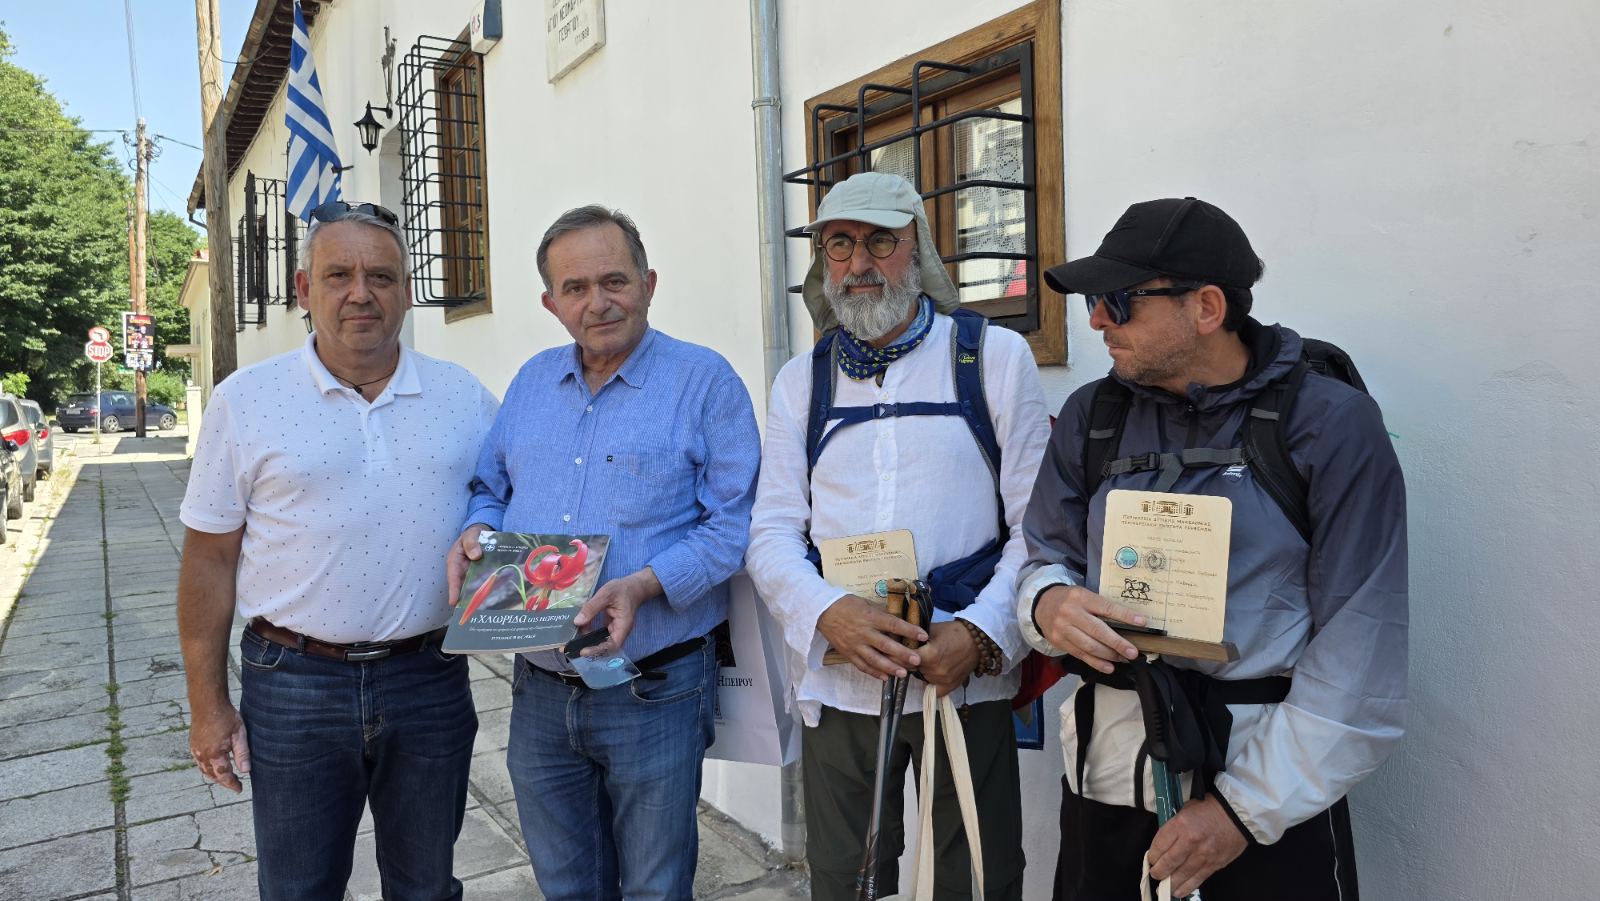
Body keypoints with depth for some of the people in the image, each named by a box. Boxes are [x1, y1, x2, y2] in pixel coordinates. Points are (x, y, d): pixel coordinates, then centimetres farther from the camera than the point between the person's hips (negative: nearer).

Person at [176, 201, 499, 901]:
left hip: (431, 679, 2)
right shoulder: (246, 400, -3)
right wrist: (208, 704, 0)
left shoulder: (465, 397, 2)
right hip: (294, 686, -1)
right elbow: (211, 558, 0)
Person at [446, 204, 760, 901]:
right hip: (539, 692, 5)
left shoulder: (704, 381, -8)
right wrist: (475, 532, -5)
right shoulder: (531, 382, 9)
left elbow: (735, 525, -14)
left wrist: (645, 584, -26)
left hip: (654, 693, -5)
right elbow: (492, 486, 17)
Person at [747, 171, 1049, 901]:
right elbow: (772, 533, 3)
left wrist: (981, 632, -16)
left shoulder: (995, 356, 0)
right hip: (838, 681, 3)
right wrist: (828, 612, -15)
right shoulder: (800, 381, 9)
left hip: (966, 675, -2)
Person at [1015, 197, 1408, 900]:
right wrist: (1048, 603, -16)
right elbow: (1044, 557, 8)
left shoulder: (1330, 421, -10)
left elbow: (1360, 647, -13)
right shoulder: (1091, 415, 2)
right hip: (1108, 766, 4)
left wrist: (1247, 807, -15)